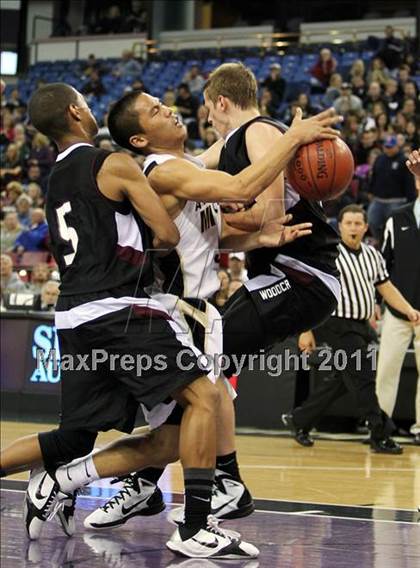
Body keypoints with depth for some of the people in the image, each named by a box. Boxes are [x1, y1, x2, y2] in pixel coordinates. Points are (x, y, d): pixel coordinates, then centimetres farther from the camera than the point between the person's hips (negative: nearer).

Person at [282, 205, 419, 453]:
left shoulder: (372, 254, 11)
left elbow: (386, 287, 16)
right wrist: (307, 331, -13)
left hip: (361, 326, 8)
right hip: (340, 327, -8)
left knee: (339, 381, 15)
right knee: (363, 381, -8)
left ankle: (299, 421, 28)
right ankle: (381, 436, -2)